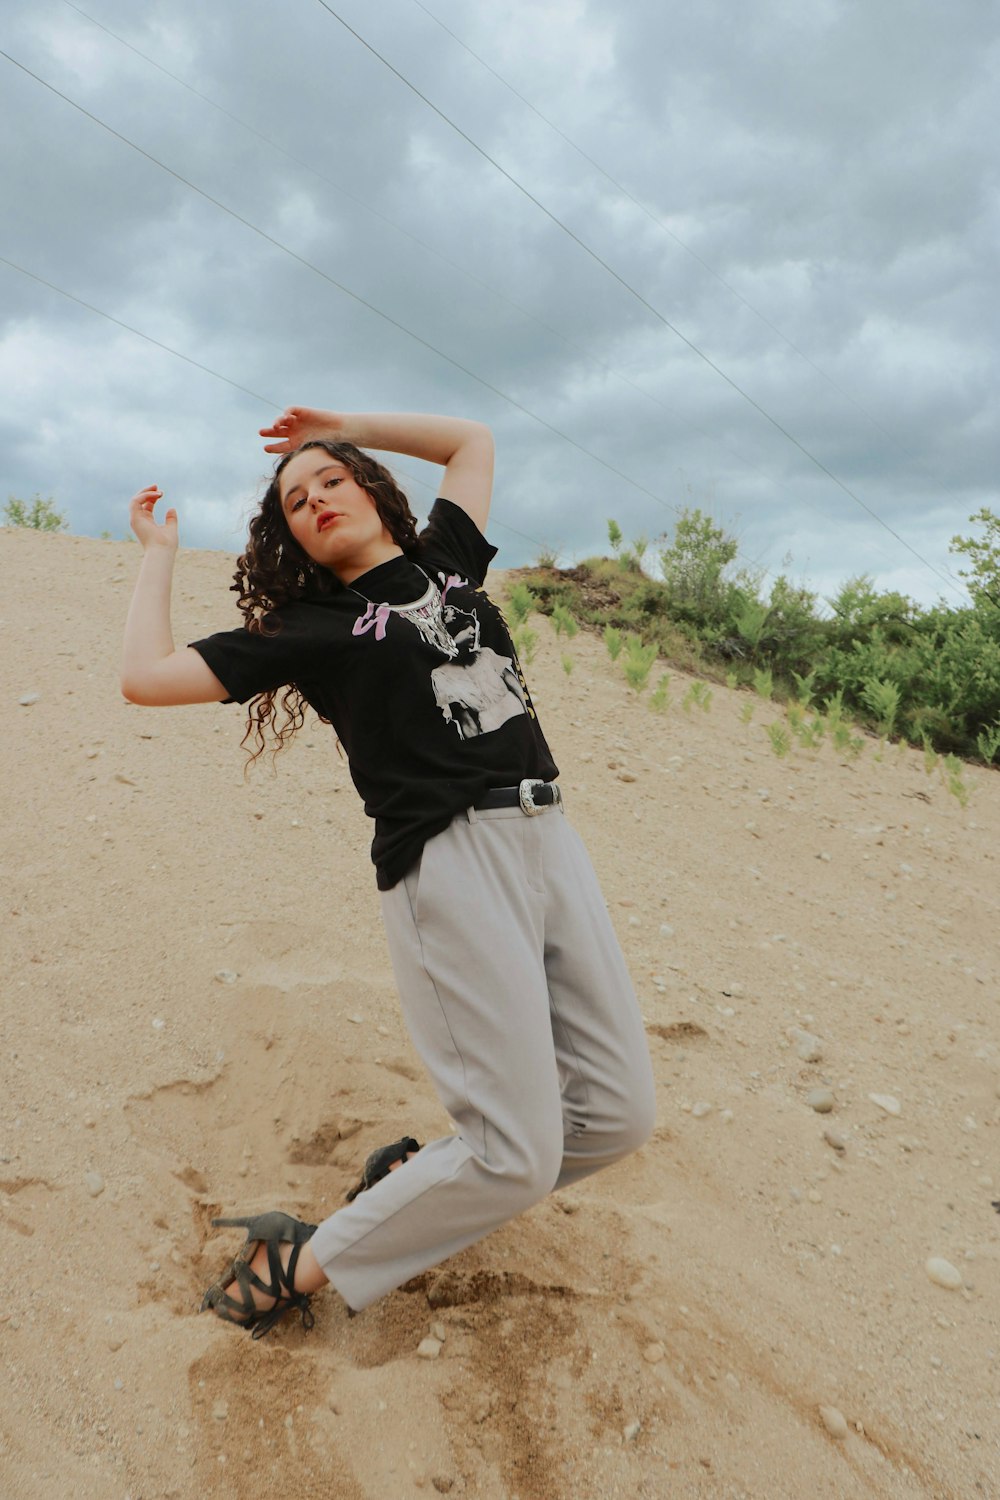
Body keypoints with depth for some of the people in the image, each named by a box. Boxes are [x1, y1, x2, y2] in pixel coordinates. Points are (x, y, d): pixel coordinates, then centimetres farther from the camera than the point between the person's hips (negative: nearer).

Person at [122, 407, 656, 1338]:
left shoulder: (445, 561, 22)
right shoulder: (308, 626, 9)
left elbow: (472, 440, 35)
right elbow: (147, 677, 2)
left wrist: (341, 426, 32)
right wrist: (158, 554, 15)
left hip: (549, 841, 6)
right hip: (451, 866, -6)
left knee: (619, 1115, 3)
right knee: (519, 1154, -10)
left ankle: (420, 1180, 23)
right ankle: (301, 1264, 11)